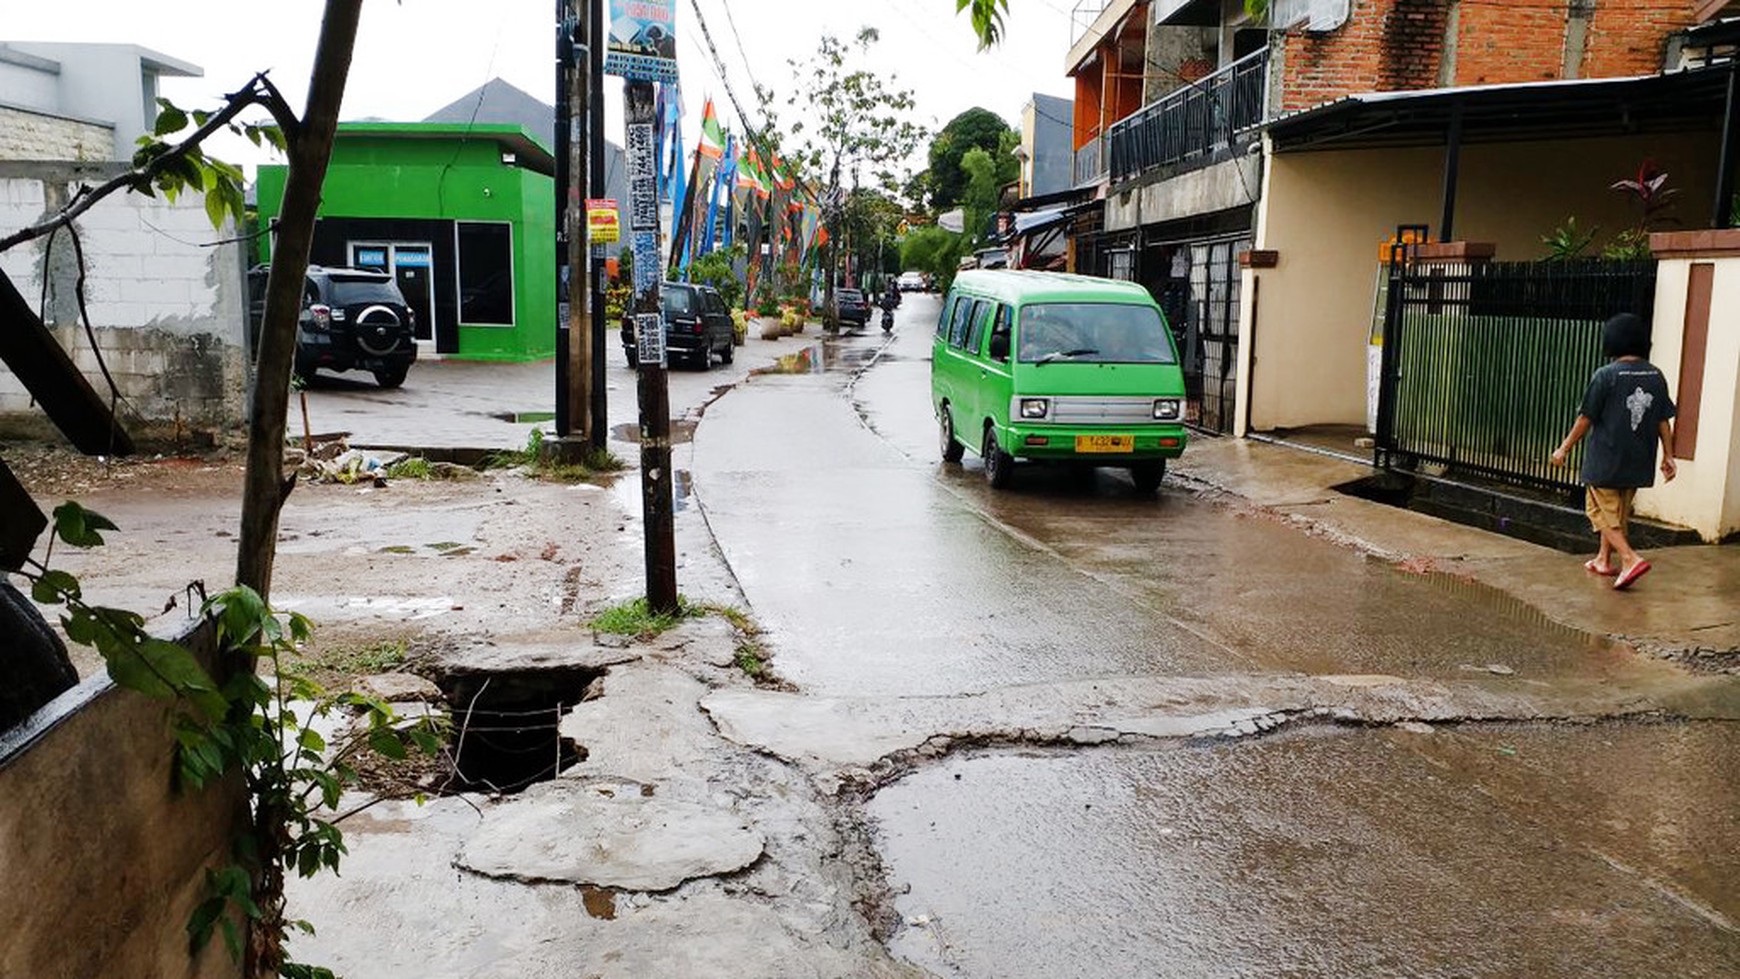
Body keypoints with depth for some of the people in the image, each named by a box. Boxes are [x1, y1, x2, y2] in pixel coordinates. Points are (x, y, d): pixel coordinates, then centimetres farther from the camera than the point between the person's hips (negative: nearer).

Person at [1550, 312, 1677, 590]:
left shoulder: (1606, 375, -14)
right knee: (1619, 512, 19)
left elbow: (1586, 419, -10)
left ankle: (1630, 558, -13)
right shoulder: (1656, 376, 1)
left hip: (1606, 460, -6)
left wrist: (1564, 449, 0)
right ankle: (1604, 559, 29)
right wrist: (1668, 455, 12)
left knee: (1603, 511, 3)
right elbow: (1664, 420, 4)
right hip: (1638, 462, 6)